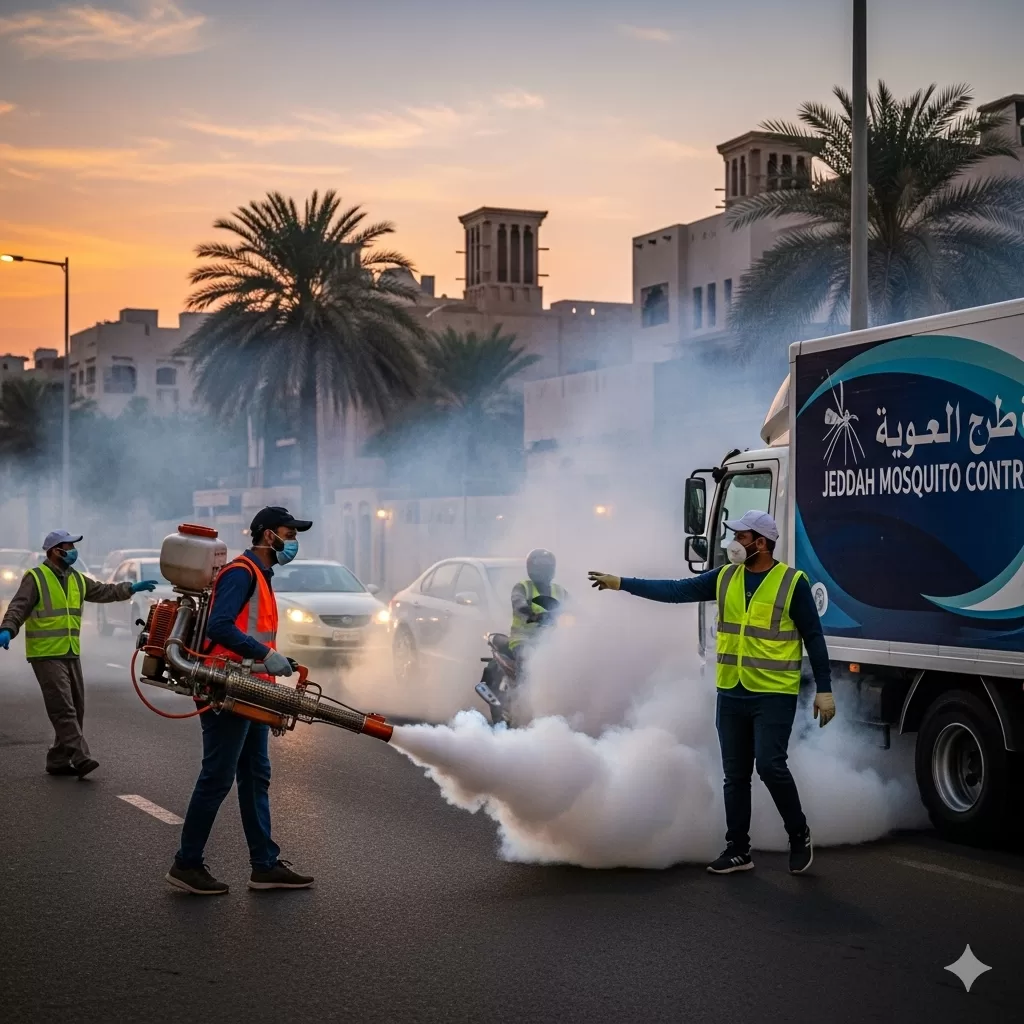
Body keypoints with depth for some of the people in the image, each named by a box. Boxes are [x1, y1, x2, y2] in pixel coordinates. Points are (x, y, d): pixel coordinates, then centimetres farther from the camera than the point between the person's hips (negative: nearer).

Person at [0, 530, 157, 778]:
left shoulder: (77, 580, 15)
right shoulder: (35, 578, -7)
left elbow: (104, 592, 21)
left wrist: (131, 588, 13)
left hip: (71, 654, 8)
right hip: (46, 655, -8)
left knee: (76, 709, 9)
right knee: (63, 708, -14)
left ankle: (58, 760, 17)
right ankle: (81, 758, -20)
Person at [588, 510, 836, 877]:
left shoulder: (792, 583, -8)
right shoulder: (725, 577, 6)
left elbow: (813, 638, -6)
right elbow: (676, 591, 6)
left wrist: (824, 690, -10)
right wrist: (621, 583, 3)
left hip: (774, 695, -5)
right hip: (731, 694, 5)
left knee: (770, 766, -15)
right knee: (735, 775, 9)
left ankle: (799, 836, 7)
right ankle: (737, 850, 17)